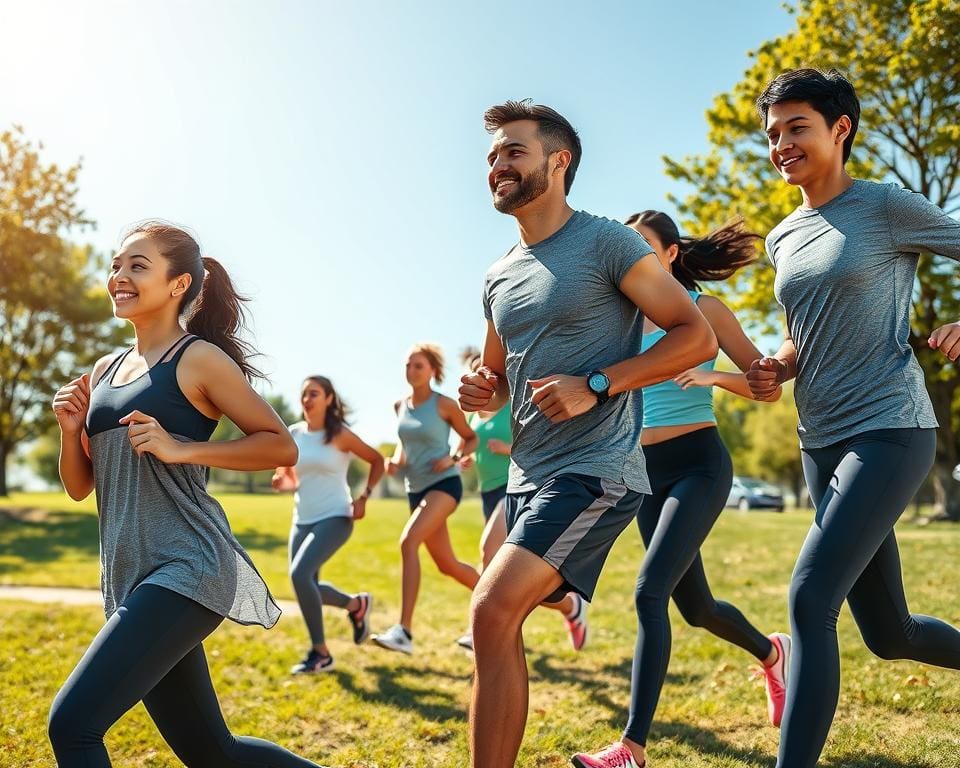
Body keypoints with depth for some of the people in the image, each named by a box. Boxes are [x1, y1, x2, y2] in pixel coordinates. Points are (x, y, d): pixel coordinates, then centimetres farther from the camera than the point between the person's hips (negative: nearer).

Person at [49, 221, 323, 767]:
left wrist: (181, 449, -16)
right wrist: (71, 430, -1)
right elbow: (80, 486, 18)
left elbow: (282, 445, -7)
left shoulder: (198, 358, -5)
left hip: (187, 568, -8)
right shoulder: (105, 372, 15)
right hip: (129, 577, 8)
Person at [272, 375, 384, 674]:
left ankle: (320, 653, -6)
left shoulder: (340, 435, -8)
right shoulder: (293, 434, 5)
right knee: (306, 585, 5)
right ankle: (356, 605, 32)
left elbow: (377, 461, 3)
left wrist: (364, 497, -8)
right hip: (302, 520, 6)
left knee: (300, 574, -23)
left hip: (335, 518, -6)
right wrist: (283, 481, -7)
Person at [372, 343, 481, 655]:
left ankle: (404, 631, -29)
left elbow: (471, 438, 5)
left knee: (408, 542, -27)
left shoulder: (445, 404, -7)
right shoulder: (400, 406, 8)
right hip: (416, 489, 7)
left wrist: (454, 459, -13)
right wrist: (396, 461, 2)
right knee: (447, 565, 11)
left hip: (444, 484, -7)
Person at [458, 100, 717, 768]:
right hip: (527, 475, 8)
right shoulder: (499, 278, 15)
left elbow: (697, 336, -8)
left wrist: (595, 385, -18)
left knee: (495, 608, -21)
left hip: (595, 468, -8)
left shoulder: (607, 243, -6)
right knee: (501, 625, 10)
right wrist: (482, 392, 1)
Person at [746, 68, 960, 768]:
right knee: (889, 633, 14)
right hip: (821, 444, 7)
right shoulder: (783, 239, 14)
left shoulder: (888, 207, -5)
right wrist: (774, 371, 3)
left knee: (810, 598, -20)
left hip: (889, 430, -7)